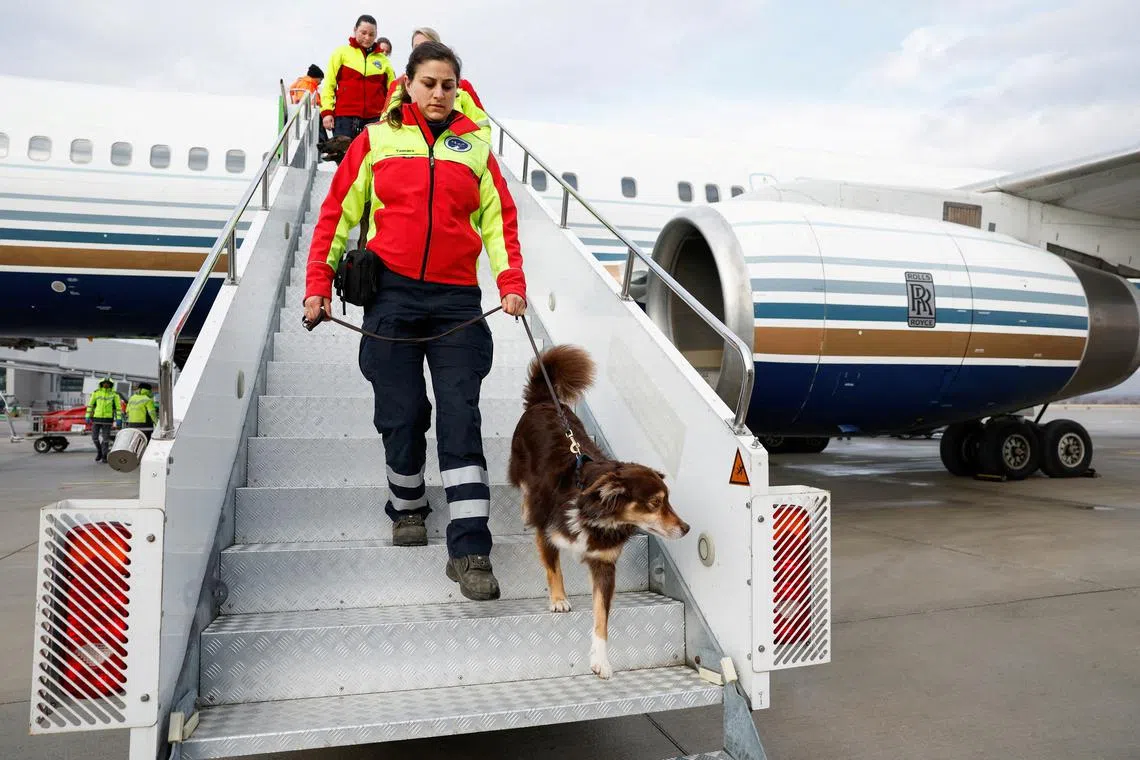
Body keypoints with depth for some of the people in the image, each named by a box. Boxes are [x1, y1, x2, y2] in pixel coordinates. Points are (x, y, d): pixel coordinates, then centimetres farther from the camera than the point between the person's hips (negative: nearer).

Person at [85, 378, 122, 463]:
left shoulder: (114, 394, 0)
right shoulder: (96, 392, 3)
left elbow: (118, 407, 0)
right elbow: (90, 404, 6)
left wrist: (118, 419, -7)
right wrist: (88, 416, 1)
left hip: (107, 419, -1)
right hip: (96, 418, 2)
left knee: (105, 438, -2)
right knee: (94, 436, 0)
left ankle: (104, 457, 6)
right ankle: (99, 451, 24)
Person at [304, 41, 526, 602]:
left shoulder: (474, 145, 12)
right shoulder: (376, 140, 9)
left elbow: (499, 217, 8)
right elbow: (338, 213, 8)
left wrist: (511, 283, -5)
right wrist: (318, 285, 2)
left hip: (456, 299, 0)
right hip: (392, 293, 0)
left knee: (460, 417, -7)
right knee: (402, 415, 2)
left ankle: (470, 550, -6)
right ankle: (407, 509, 28)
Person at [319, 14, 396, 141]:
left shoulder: (383, 60, 12)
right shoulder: (342, 53, 7)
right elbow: (329, 84, 4)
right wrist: (326, 111, -6)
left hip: (376, 119, 2)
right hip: (345, 116, -2)